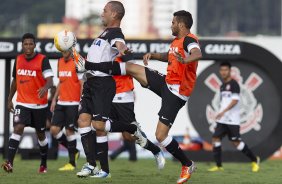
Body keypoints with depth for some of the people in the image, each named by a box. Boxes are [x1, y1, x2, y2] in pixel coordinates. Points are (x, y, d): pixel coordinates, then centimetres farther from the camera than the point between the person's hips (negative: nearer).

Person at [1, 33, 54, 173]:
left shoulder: (42, 60, -11)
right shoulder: (18, 59, 5)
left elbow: (50, 80, -22)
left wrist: (45, 87, -44)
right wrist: (10, 99, 18)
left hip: (39, 105, -2)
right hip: (22, 104, 2)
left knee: (40, 134, 11)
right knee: (18, 128, -17)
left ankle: (44, 164, 30)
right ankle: (9, 163, -25)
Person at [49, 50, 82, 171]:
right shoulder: (60, 62, 14)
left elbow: (82, 84, -13)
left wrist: (82, 103, -18)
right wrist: (54, 99, 17)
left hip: (73, 103, -7)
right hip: (61, 102, 7)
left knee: (69, 131, -5)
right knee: (54, 130, 1)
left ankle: (72, 163, 5)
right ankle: (74, 151, 19)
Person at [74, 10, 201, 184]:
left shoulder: (189, 40, -18)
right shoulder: (176, 41, 12)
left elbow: (198, 54, -41)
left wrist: (185, 60, -61)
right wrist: (153, 55, 16)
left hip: (176, 93, -9)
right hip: (167, 82, 9)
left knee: (161, 135, -13)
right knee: (130, 67, 7)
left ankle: (188, 165, 5)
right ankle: (86, 65, 14)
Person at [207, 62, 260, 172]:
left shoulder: (233, 84, -8)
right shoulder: (222, 86, 18)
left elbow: (235, 100, -17)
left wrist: (223, 111, -25)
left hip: (232, 120, -8)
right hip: (222, 120, 8)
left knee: (236, 142, -6)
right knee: (216, 138, -5)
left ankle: (254, 160, 12)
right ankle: (218, 166, -2)